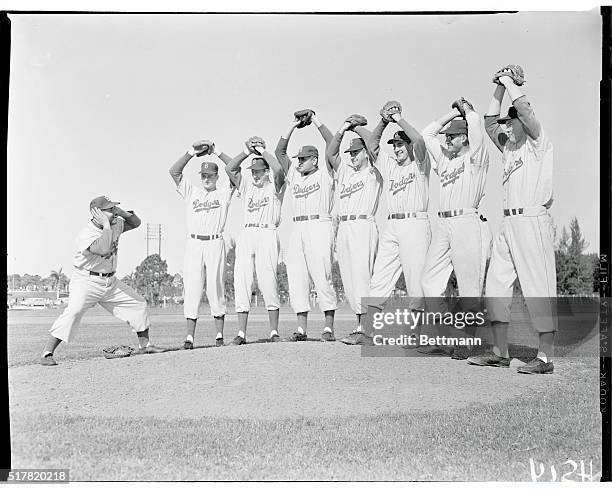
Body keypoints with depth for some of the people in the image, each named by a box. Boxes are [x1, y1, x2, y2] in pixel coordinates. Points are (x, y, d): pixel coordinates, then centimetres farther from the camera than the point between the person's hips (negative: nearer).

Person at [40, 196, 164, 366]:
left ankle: (144, 344, 21)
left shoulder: (116, 224, 1)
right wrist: (106, 225, -30)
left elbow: (136, 223, 14)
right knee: (74, 311, -28)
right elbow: (104, 250, -40)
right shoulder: (86, 235, -23)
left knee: (138, 303, 7)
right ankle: (47, 354, -20)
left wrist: (122, 212, -6)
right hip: (87, 282, -7)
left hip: (110, 282, 8)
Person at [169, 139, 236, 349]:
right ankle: (189, 336, 0)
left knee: (216, 289, -2)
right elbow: (174, 171, 6)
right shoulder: (191, 191, 16)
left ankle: (219, 336, 4)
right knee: (192, 289, -2)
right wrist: (192, 152, -2)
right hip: (193, 244, 1)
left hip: (215, 244, -1)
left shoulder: (224, 192, 12)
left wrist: (217, 152, 0)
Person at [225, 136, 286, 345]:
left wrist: (262, 150, -2)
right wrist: (248, 151, 3)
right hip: (246, 234, 5)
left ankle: (274, 332, -5)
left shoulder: (274, 186, 6)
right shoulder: (247, 184, 20)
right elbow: (230, 169, 9)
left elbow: (279, 169, -14)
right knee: (241, 281, -2)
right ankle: (241, 334, 0)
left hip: (268, 235, -5)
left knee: (267, 280, -13)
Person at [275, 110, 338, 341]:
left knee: (322, 276, -9)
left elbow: (332, 145, -3)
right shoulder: (293, 174, 20)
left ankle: (329, 327, -5)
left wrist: (317, 122, 1)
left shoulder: (324, 173, 6)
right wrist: (293, 126, 15)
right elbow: (279, 151, 20)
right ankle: (301, 328, 3)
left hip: (320, 226, -6)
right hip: (298, 229, 6)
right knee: (296, 277, 0)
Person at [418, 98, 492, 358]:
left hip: (468, 223, -7)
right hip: (443, 224, 7)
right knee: (430, 281, 3)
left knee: (469, 288, -5)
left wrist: (466, 108, 11)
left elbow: (476, 123, -9)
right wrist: (452, 113, 26)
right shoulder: (445, 160, 22)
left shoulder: (476, 157, 3)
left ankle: (466, 344, 3)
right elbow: (427, 134, 27)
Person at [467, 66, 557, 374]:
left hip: (532, 220, -8)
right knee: (496, 284, 6)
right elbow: (490, 121, 23)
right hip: (508, 223, 8)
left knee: (538, 287, -7)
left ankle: (545, 357, -2)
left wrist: (510, 83, 1)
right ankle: (499, 353, 11)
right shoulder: (508, 149, 20)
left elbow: (524, 108, -13)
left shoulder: (537, 143, 0)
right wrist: (499, 87, 18)